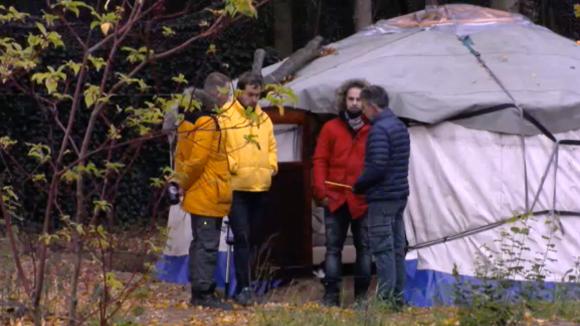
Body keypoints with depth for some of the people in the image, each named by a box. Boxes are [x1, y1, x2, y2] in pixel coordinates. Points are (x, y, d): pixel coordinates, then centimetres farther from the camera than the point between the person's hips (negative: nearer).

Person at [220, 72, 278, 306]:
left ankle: (243, 284, 23)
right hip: (236, 187, -7)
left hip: (260, 187, 7)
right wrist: (233, 166, -16)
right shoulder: (225, 116, -7)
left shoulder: (263, 118, 14)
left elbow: (271, 146, 21)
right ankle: (243, 288, -12)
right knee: (242, 237, -12)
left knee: (253, 239, 12)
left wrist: (272, 166, 5)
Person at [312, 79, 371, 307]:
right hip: (336, 199, 0)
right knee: (333, 247, 2)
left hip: (364, 201, 0)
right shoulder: (331, 128, 6)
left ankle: (361, 295, 12)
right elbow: (320, 161, 4)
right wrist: (321, 192, -5)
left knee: (364, 247, 5)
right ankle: (331, 295, 4)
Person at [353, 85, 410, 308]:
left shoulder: (379, 129, -16)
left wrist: (358, 185, -7)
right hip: (400, 195, 9)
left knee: (383, 249, -7)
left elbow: (377, 167, -23)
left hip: (382, 197, -9)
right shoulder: (400, 127, 14)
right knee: (397, 249, 12)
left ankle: (385, 297, -8)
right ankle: (398, 296, 16)